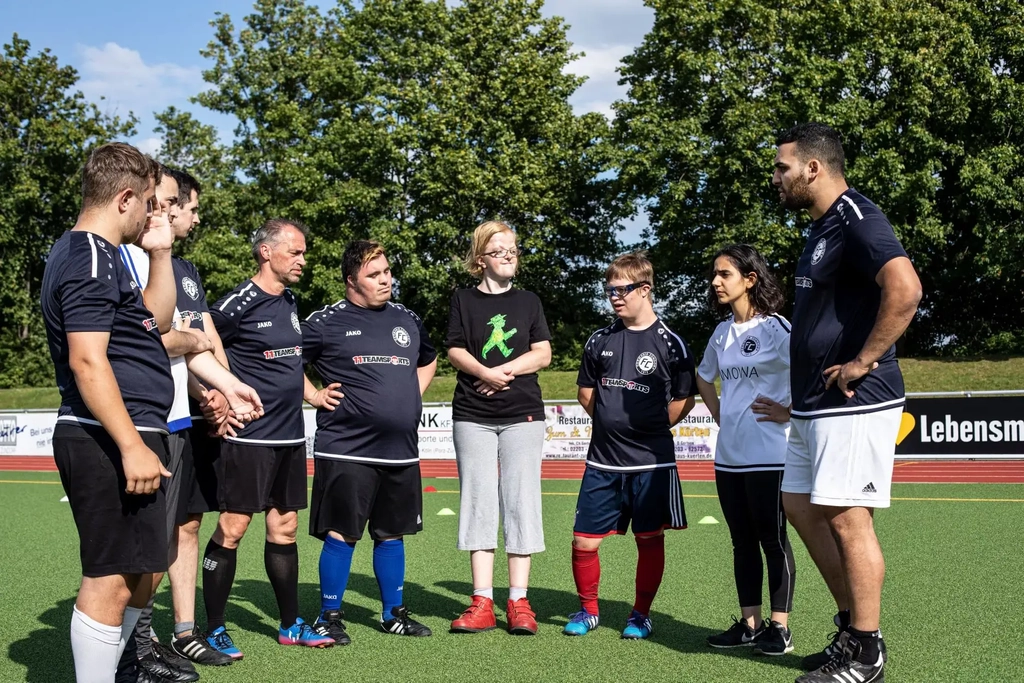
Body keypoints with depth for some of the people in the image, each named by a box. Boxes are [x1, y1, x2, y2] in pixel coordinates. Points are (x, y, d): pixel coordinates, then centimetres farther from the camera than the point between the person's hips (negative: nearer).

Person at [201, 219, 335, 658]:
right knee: (232, 528, -4)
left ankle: (290, 625, 22)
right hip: (248, 436, -8)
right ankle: (213, 629, 7)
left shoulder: (290, 302, 13)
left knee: (284, 528, 13)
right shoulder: (238, 304, -12)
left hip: (290, 436, 8)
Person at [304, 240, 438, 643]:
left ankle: (394, 613, 27)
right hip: (346, 450, -5)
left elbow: (428, 360, 31)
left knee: (392, 533, 14)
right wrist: (313, 395, -4)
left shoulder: (408, 320, 14)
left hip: (401, 451, 5)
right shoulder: (326, 322, -3)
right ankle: (329, 617, 13)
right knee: (341, 534, -2)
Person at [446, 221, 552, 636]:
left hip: (523, 414, 0)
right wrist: (486, 372, -17)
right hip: (473, 416, 0)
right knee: (478, 503, -1)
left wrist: (503, 371, -11)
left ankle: (518, 602, 2)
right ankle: (482, 603, 4)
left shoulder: (528, 302, 11)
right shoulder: (464, 300, 8)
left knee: (520, 503, -3)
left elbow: (542, 354, 3)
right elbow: (455, 351, 0)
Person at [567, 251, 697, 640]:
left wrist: (649, 429, -2)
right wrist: (611, 423, 9)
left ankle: (641, 615, 22)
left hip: (651, 462, -3)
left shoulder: (669, 343, -4)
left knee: (649, 540, 6)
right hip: (603, 461, 4)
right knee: (583, 541, 3)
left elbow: (684, 400, 1)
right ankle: (588, 610, 22)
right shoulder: (600, 341, 7)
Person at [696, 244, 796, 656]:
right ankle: (749, 624, 21)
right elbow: (704, 379, 27)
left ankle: (779, 628, 10)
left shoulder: (775, 327, -10)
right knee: (742, 541, 12)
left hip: (768, 455, -7)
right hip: (728, 454, 7)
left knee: (773, 540, 1)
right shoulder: (722, 333, 12)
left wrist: (788, 412, -14)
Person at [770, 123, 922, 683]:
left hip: (853, 403, -11)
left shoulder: (856, 219, -15)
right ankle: (852, 625, 25)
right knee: (800, 507, 15)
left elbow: (905, 289, -31)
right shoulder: (823, 227, 16)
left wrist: (862, 363, -24)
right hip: (816, 406, 11)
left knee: (847, 517, -4)